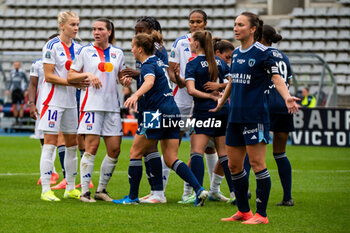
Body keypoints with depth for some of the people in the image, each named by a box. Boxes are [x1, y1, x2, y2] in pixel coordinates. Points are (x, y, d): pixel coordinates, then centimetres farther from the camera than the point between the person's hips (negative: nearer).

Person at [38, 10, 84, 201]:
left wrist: (84, 80, -5)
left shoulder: (78, 48, 10)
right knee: (50, 144, -7)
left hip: (71, 101, 7)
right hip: (53, 99, -7)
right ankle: (46, 190, -6)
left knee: (72, 144, 9)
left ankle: (70, 189, 17)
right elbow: (49, 76, -13)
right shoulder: (52, 46, -10)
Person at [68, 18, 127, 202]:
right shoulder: (85, 51, 3)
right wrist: (87, 75, -13)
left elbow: (122, 77, 20)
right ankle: (84, 191, -6)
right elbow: (70, 76, 3)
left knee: (114, 149, 1)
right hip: (91, 103, -4)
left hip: (112, 105, 4)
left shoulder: (118, 53, 12)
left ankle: (101, 189, 14)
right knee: (91, 147, -10)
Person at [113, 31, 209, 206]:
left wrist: (135, 95, -51)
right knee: (171, 160, 6)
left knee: (135, 153, 3)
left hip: (158, 113, -9)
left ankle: (132, 197, 6)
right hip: (172, 113, 9)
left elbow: (149, 81, -34)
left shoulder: (147, 66, -11)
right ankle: (199, 189, -11)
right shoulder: (158, 61, 17)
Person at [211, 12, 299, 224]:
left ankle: (261, 214, -1)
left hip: (255, 115, -8)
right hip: (236, 116, 8)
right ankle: (243, 211, 20)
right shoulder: (236, 53, 13)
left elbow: (276, 77, -15)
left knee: (257, 163, -6)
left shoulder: (262, 53, -8)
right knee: (234, 165, 9)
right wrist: (222, 101, 39)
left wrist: (287, 97, -32)